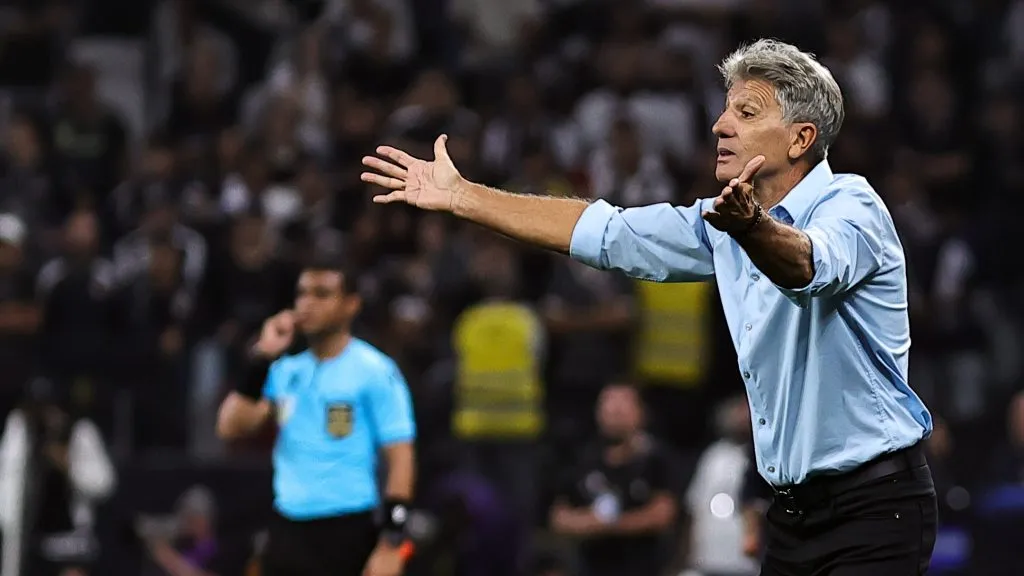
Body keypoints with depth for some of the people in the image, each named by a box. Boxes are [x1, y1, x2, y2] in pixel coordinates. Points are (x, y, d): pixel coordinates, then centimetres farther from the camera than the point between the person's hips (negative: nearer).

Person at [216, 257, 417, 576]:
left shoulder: (374, 371, -6)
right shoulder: (286, 370, 11)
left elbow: (400, 459, -9)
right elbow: (230, 427, 3)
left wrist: (392, 543, -16)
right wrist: (262, 359, -4)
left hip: (346, 535, -6)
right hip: (287, 530, 6)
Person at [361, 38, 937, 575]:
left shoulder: (851, 206, -13)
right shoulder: (728, 221, 12)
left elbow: (808, 264, -35)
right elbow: (606, 233, 16)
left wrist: (750, 226, -58)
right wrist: (461, 196, 15)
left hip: (875, 507, -8)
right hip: (795, 512, 8)